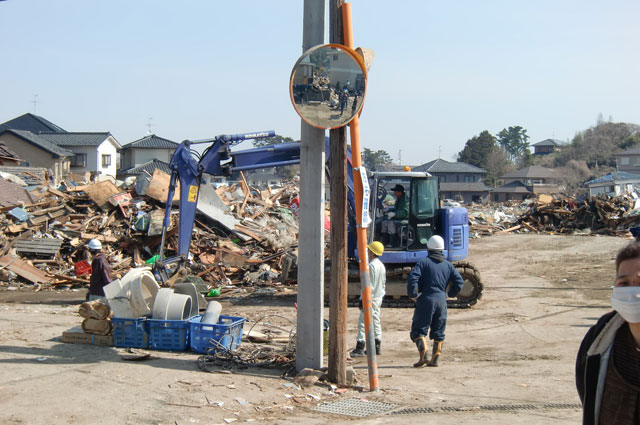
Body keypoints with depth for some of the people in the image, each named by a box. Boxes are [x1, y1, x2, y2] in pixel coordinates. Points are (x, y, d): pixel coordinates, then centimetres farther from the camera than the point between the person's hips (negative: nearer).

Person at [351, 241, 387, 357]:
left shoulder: (372, 266, -18)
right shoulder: (381, 265, 12)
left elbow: (370, 285, -22)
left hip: (370, 298, -10)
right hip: (379, 298, 10)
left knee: (363, 322, -10)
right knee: (376, 322, 14)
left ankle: (360, 347, -13)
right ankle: (377, 347, 18)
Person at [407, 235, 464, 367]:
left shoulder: (423, 262, -3)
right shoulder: (448, 265, 11)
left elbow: (412, 279, -16)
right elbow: (459, 281, 8)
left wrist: (413, 295, -5)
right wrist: (450, 294, 19)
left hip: (426, 299, -5)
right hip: (442, 300, 5)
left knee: (418, 329, 0)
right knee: (438, 332, 14)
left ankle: (423, 355, -17)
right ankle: (435, 359, 13)